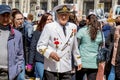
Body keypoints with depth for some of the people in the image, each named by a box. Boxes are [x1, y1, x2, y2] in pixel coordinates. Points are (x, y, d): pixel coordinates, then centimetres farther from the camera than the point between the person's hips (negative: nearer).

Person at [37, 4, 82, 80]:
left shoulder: (73, 27, 8)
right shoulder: (49, 27, -5)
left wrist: (78, 61, 24)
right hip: (51, 68, -3)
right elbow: (40, 46, -6)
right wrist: (50, 53, -23)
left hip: (66, 68, 4)